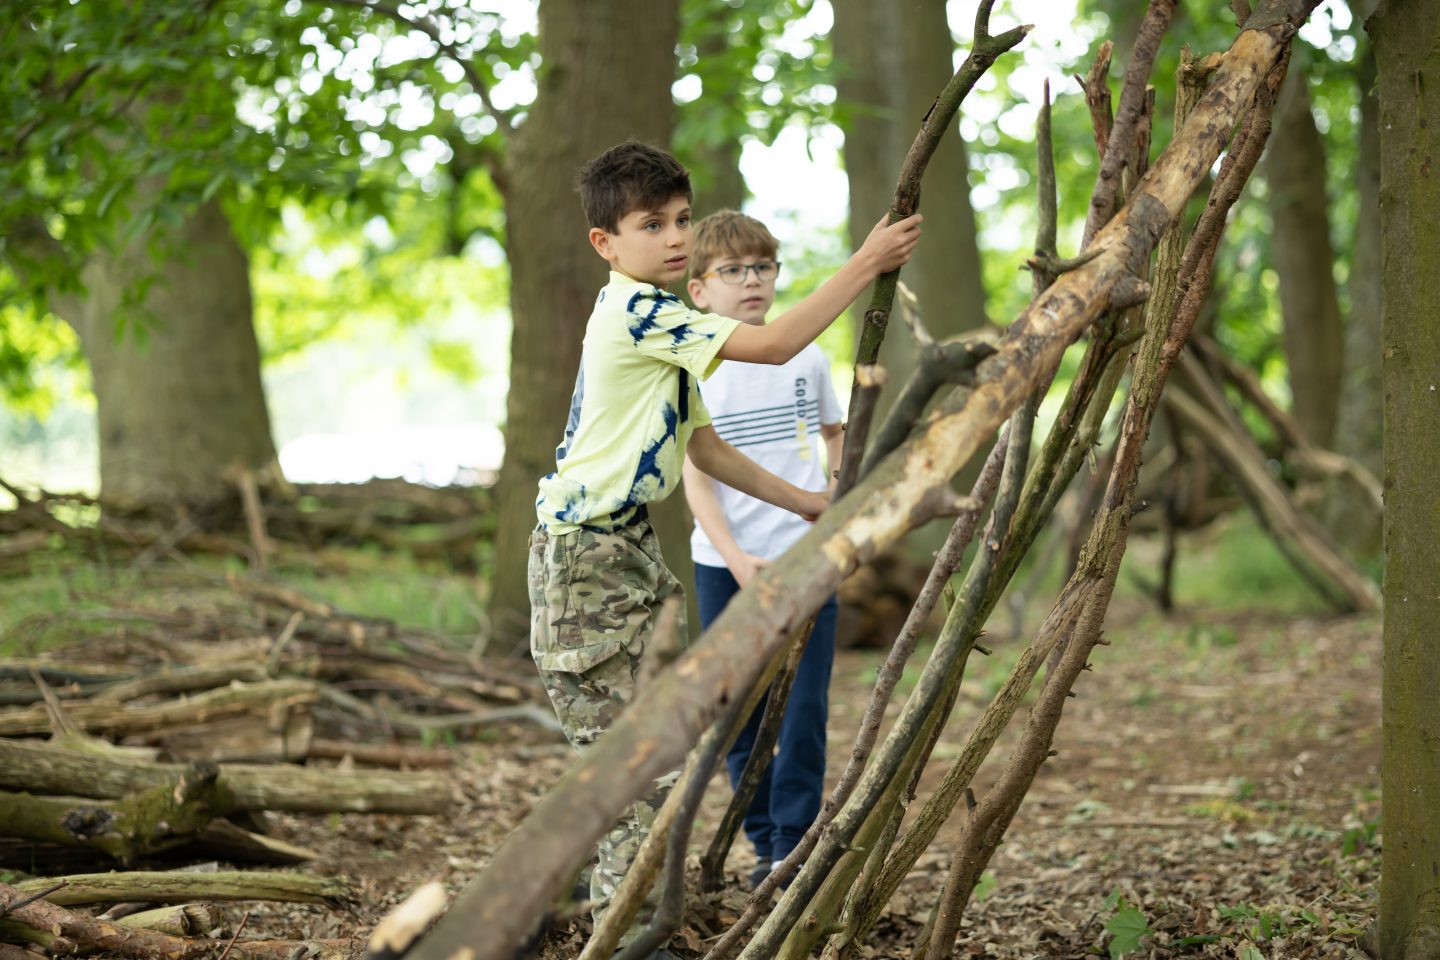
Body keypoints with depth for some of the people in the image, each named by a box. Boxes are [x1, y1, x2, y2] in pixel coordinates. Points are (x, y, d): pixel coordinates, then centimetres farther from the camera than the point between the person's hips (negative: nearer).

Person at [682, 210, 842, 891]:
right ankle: (764, 842, 18)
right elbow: (695, 477, -6)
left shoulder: (806, 358, 4)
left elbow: (837, 432, 22)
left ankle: (795, 846, 5)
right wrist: (736, 560, -16)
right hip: (724, 565, 0)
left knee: (802, 708, -3)